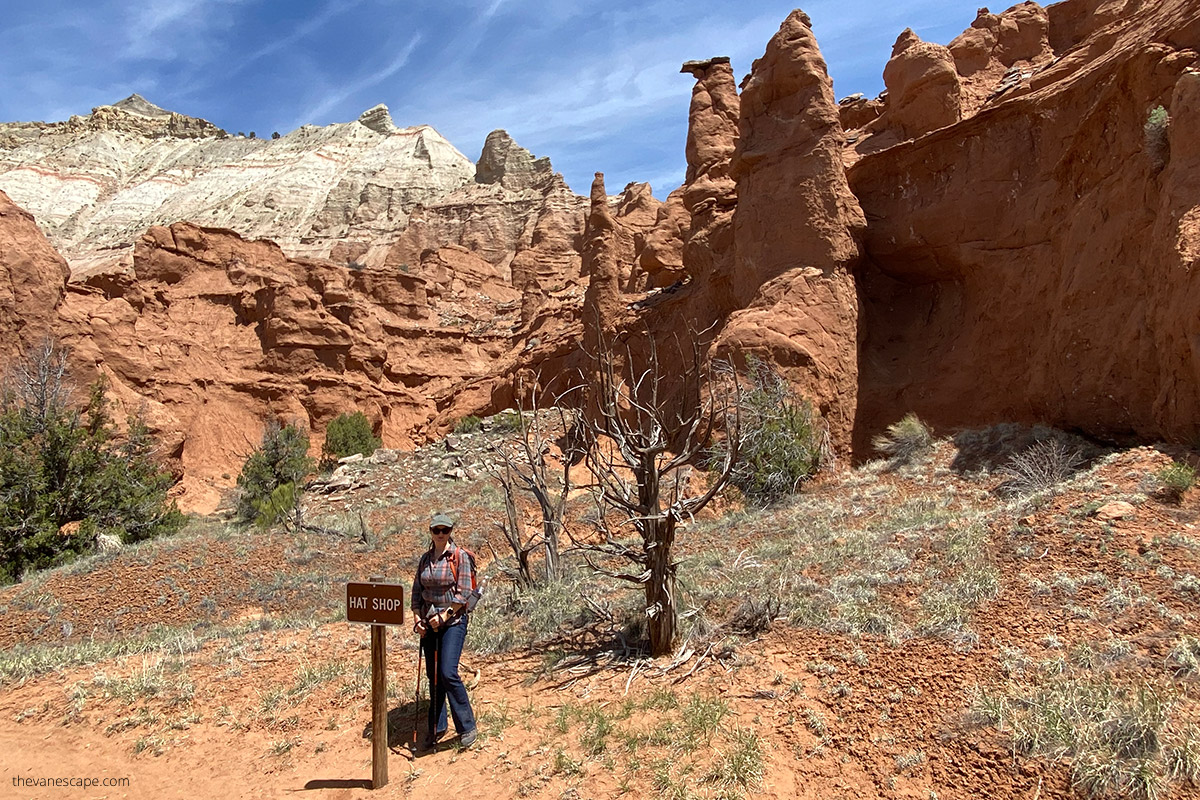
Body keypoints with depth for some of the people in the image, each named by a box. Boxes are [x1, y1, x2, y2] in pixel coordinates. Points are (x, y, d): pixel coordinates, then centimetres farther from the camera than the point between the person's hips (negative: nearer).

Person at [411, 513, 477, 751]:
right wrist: (418, 619, 2)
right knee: (433, 676, 10)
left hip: (453, 621, -5)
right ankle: (436, 728, 23)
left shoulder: (459, 556, -7)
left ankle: (467, 727, 0)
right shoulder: (425, 559, 9)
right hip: (429, 623, 5)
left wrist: (444, 616, -14)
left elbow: (464, 593, -11)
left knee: (448, 673, -14)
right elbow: (416, 592, 13)